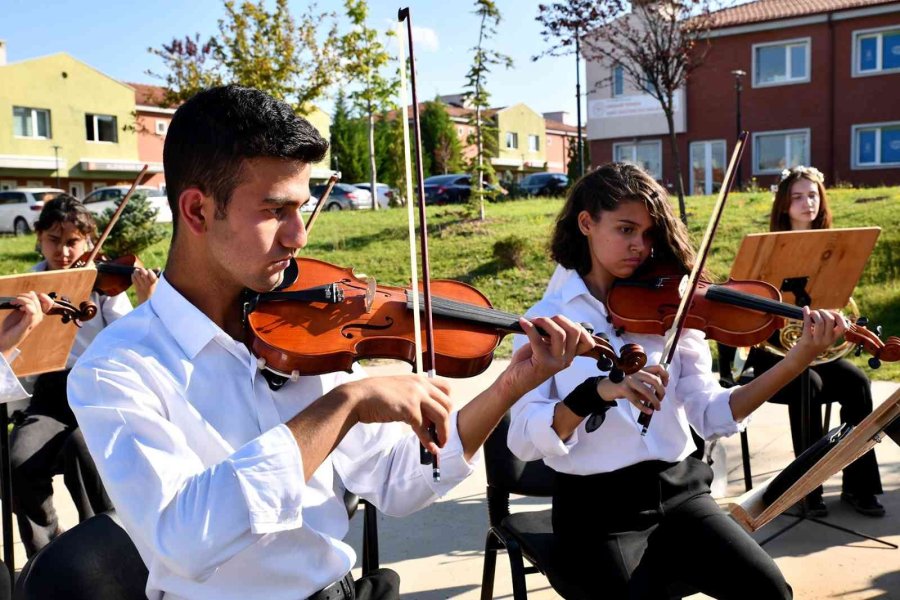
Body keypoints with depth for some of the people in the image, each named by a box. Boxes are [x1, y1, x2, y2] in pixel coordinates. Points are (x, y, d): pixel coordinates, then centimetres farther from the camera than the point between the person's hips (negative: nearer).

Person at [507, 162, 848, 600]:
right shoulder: (545, 320, -4)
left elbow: (712, 416, -5)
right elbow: (524, 440, -16)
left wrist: (796, 361, -16)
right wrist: (597, 392, -32)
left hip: (679, 491, 3)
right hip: (597, 509, -2)